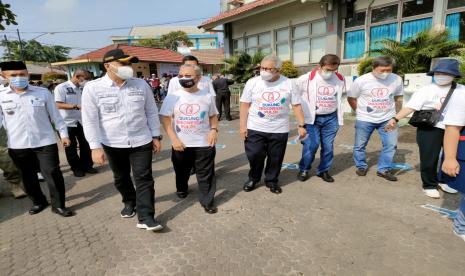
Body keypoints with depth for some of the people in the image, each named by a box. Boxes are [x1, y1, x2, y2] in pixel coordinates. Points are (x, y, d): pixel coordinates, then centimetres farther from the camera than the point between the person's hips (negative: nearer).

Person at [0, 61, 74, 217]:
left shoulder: (43, 93, -2)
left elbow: (55, 115, 4)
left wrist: (63, 134, 3)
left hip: (45, 142, -2)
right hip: (18, 145, 2)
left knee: (53, 174, -1)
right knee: (28, 176, 15)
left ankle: (58, 205, 13)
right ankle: (38, 202, 34)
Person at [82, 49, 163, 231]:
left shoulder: (141, 85, -1)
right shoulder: (93, 88, -7)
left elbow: (151, 112, 6)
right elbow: (90, 120, -7)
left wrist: (156, 136, 4)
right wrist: (95, 147, -11)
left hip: (141, 141, 0)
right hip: (112, 143, 0)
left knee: (144, 179, 0)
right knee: (121, 178, 18)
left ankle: (145, 218, 9)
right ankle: (129, 202, 44)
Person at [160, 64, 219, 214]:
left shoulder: (207, 96, -2)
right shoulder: (172, 97, -6)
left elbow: (213, 116, 9)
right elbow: (165, 119, -4)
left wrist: (214, 129, -10)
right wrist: (174, 139, -13)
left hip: (204, 144, 0)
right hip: (181, 144, 1)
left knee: (206, 174, 6)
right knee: (181, 171, 21)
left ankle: (207, 200, 23)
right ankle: (181, 189, 50)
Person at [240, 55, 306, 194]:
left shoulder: (289, 84, -1)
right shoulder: (252, 82, -3)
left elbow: (297, 106, 3)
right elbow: (245, 105, -2)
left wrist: (301, 125, -2)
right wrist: (242, 126, -6)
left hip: (279, 130, 1)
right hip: (255, 128, 0)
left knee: (275, 158, 10)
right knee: (254, 155, 4)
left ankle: (271, 180, 32)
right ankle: (253, 178, 30)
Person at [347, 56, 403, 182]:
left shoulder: (397, 79, -5)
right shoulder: (361, 81, -13)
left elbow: (398, 98, 11)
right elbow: (351, 98, 0)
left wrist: (396, 115, 11)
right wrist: (361, 112, 4)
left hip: (388, 119, 2)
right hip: (365, 119, -2)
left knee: (391, 144, 0)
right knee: (360, 145, 6)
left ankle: (384, 169, 18)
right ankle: (361, 166, 28)